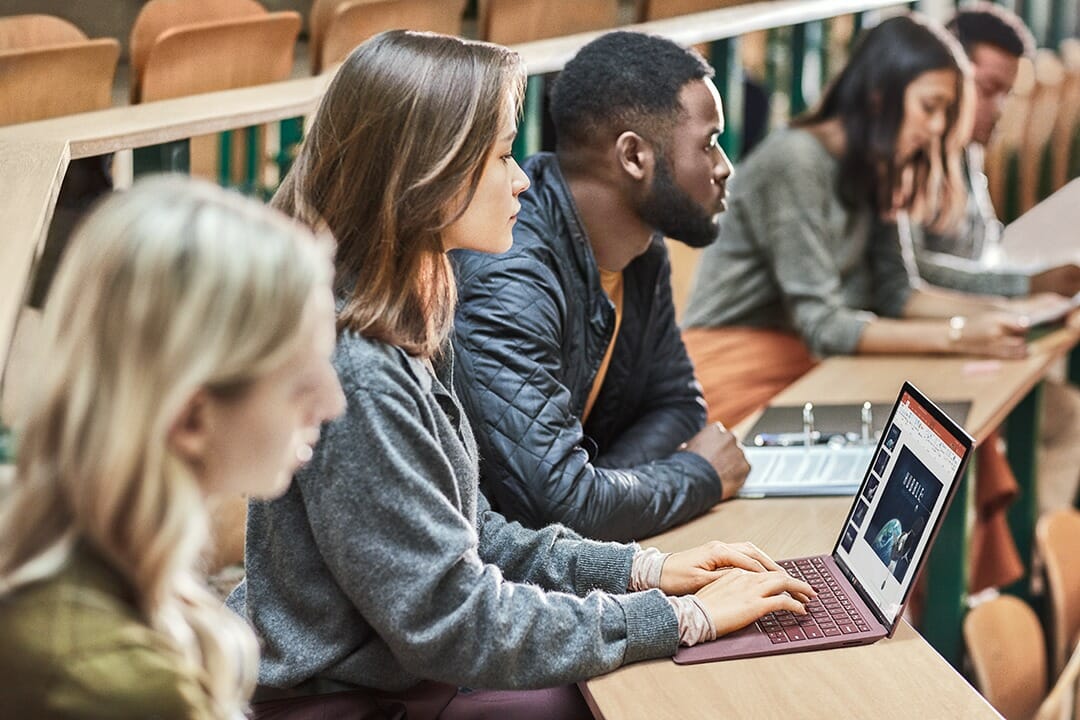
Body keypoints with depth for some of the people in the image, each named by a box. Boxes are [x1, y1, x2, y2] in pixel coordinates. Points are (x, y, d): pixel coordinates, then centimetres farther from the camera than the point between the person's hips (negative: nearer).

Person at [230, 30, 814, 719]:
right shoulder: (351, 375, -27)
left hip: (398, 664, 8)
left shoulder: (409, 323, 3)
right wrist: (685, 617, -17)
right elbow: (455, 624, -24)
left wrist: (645, 568, 1)